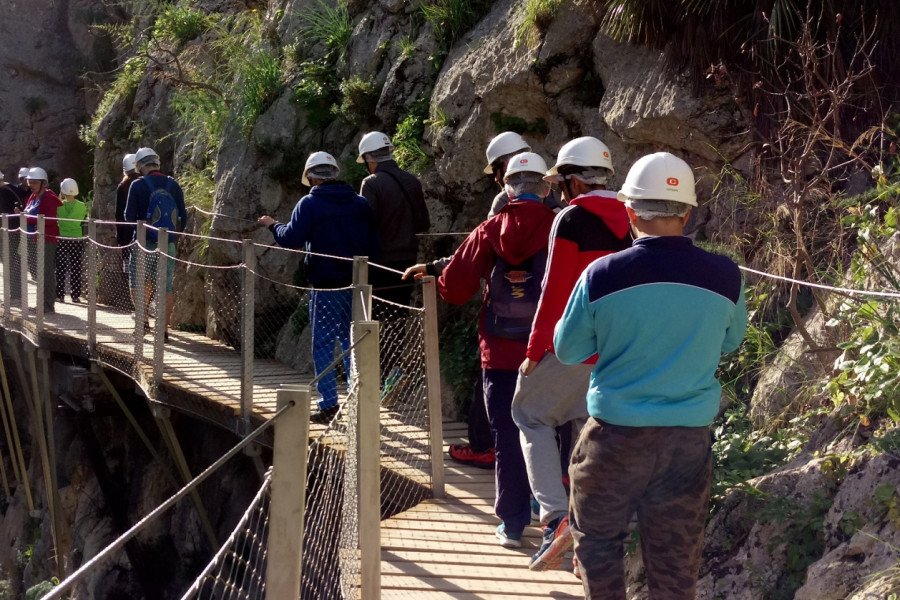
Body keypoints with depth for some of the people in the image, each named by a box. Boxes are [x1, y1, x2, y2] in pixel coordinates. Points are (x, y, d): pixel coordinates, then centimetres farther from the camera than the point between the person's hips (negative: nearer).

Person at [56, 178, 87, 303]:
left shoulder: (60, 205, -10)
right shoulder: (82, 206, -6)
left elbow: (55, 218, 4)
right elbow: (82, 220, 4)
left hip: (62, 238, -1)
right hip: (77, 239, 1)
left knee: (61, 268, 7)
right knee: (76, 269, 7)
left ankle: (60, 295, 7)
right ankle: (75, 295, 8)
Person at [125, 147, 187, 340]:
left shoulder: (138, 185, -7)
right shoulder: (173, 185, 3)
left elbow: (129, 216, -7)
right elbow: (183, 217, 4)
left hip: (145, 242, -3)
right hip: (168, 244, 3)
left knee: (139, 283, 12)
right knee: (166, 287, 6)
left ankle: (144, 321, -3)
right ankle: (164, 329, 7)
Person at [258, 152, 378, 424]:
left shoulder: (309, 204, -7)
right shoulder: (360, 203, 7)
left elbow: (291, 238, -13)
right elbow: (373, 245, 8)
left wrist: (273, 225, 6)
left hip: (325, 284, -5)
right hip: (356, 284, 5)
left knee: (323, 345, 2)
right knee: (352, 341, 14)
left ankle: (329, 405, -2)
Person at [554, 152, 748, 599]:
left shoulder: (602, 275, -13)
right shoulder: (725, 276, -8)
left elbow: (567, 351, 1)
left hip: (616, 434, -2)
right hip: (689, 439, 2)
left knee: (597, 537, 18)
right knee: (675, 562, 11)